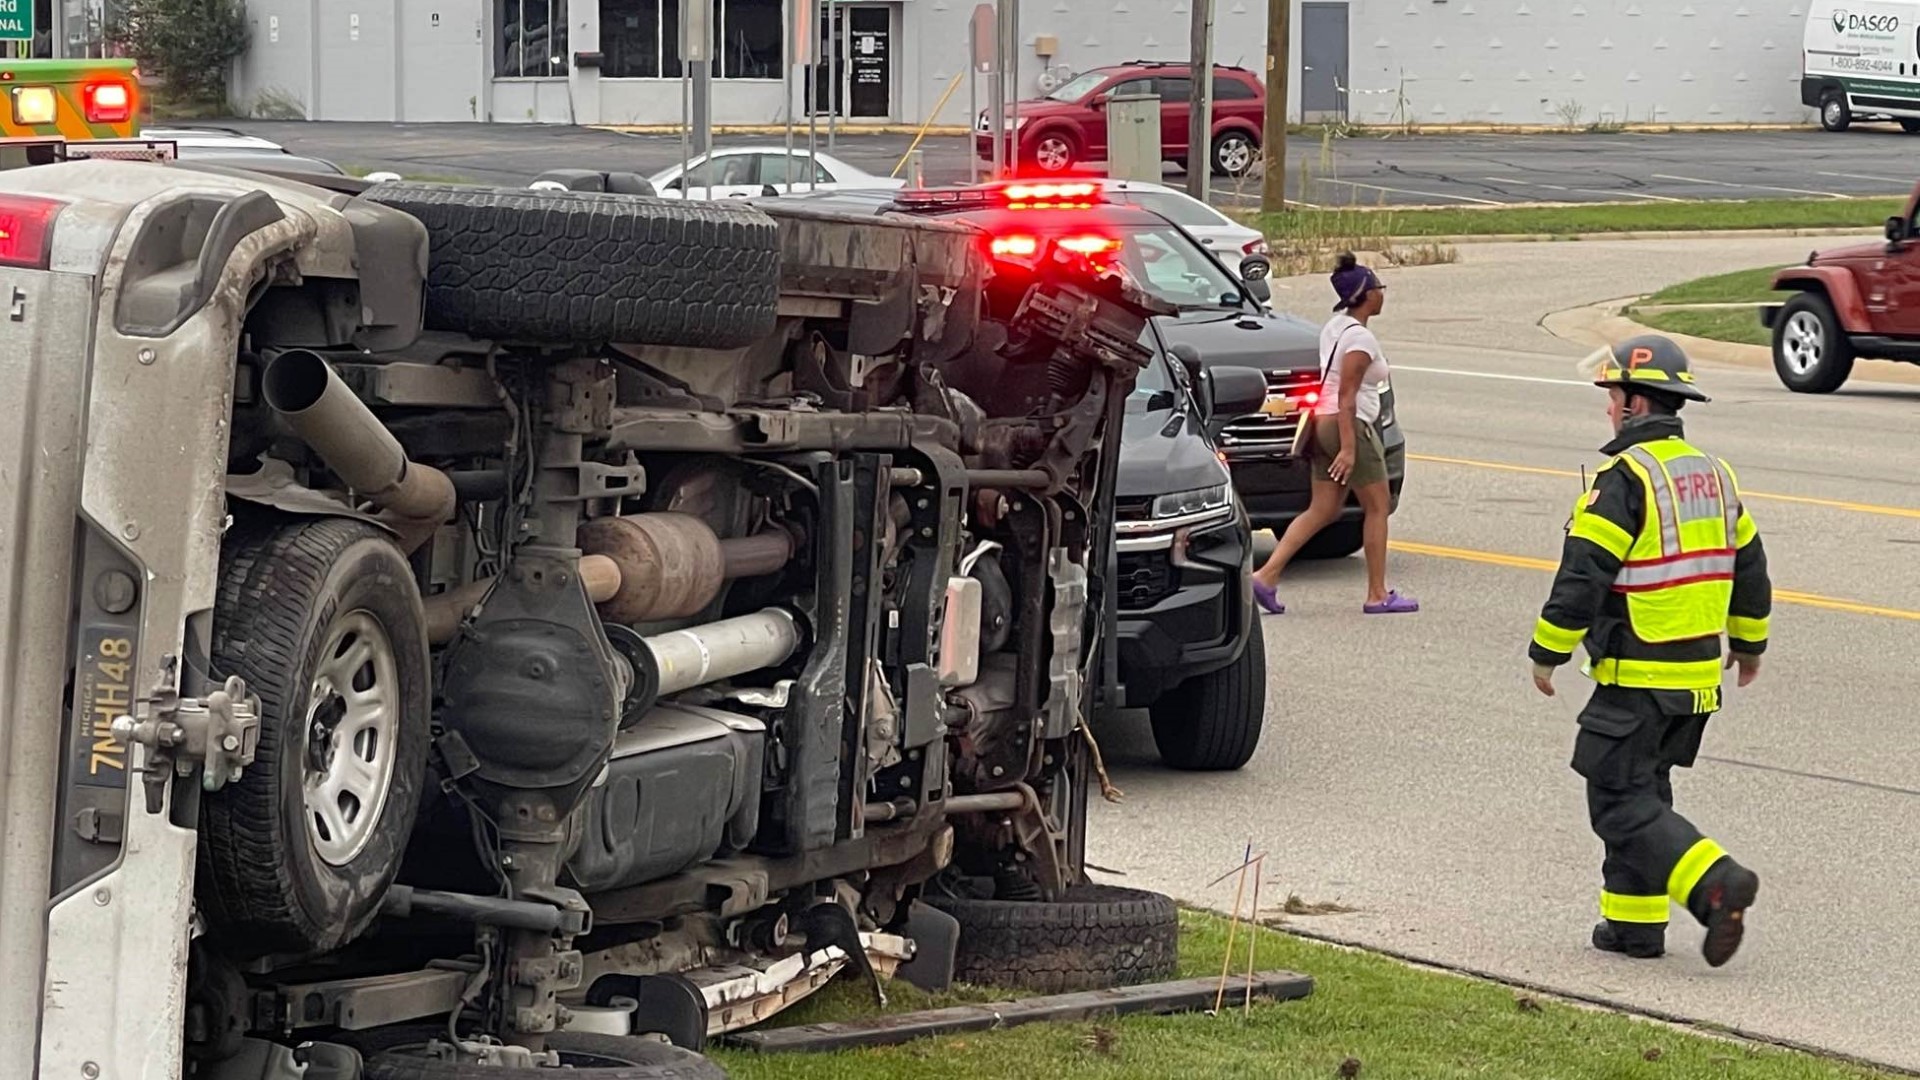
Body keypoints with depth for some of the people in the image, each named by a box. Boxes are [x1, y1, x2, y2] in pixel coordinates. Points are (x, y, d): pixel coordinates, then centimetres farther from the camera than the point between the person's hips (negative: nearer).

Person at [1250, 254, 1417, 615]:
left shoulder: (1334, 326, 13)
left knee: (1323, 510, 9)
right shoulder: (1360, 338, -15)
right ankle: (1377, 595, 6)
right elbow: (1346, 395, -20)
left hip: (1324, 423, 9)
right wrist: (1348, 449, -23)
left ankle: (1267, 575, -1)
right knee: (1378, 507, 2)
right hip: (1350, 425, -9)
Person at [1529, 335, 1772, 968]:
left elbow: (1583, 575, -18)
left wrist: (1547, 654, -8)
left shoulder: (1625, 477, -15)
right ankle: (1634, 921, 19)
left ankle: (1718, 885, -18)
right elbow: (1748, 565, 19)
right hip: (1699, 673, 8)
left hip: (1637, 677, -8)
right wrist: (1748, 642, 33)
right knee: (1642, 791, 18)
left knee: (1620, 804, -4)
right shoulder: (1714, 474, 11)